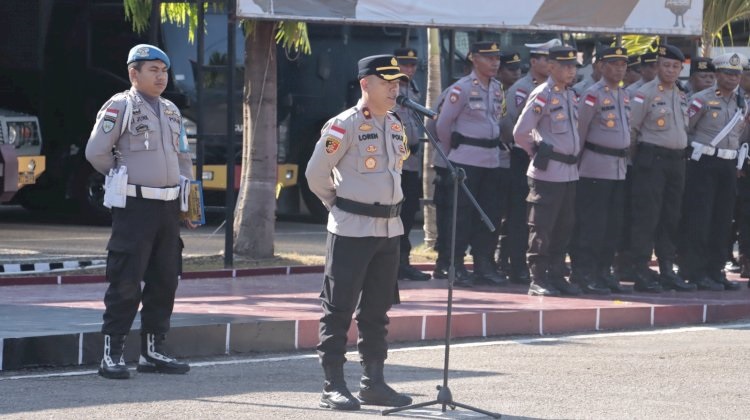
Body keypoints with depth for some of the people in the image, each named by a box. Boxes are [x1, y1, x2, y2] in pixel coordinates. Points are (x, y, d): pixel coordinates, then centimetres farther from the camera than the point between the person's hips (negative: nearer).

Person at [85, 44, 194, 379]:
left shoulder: (171, 112, 17)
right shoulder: (120, 107, -5)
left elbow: (183, 158, 24)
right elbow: (96, 152, -9)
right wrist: (127, 179, 0)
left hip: (169, 209, 7)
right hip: (134, 206, -7)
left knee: (164, 281, 8)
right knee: (126, 282, -9)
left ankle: (152, 351, 16)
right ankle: (111, 354, -6)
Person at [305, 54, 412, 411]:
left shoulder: (395, 125, 12)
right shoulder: (344, 126, -12)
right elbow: (316, 174, -7)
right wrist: (339, 205, 5)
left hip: (389, 229, 8)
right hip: (352, 230, -8)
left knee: (377, 310, 12)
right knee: (339, 309, -4)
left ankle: (373, 382, 19)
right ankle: (333, 386, -2)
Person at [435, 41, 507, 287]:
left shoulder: (497, 88, 10)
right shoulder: (462, 88, -10)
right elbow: (442, 124, -4)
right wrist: (455, 145, 9)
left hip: (492, 159, 6)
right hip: (467, 160, -6)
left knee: (490, 214, 7)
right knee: (463, 214, -3)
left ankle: (484, 266, 15)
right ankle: (456, 268, 3)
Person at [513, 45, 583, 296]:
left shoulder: (570, 95, 13)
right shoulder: (542, 95, -11)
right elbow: (520, 132, -12)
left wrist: (575, 154, 16)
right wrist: (537, 153, -1)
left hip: (570, 170, 8)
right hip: (547, 172, -8)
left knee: (564, 228, 11)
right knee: (542, 228, -4)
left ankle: (556, 276, 18)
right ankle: (537, 280, -1)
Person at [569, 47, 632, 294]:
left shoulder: (624, 96, 14)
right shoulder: (593, 95, -11)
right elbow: (578, 131, -9)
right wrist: (576, 159, -5)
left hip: (619, 169, 8)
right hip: (595, 169, -8)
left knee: (613, 225, 10)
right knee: (591, 224, -6)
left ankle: (603, 272, 17)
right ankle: (584, 274, -2)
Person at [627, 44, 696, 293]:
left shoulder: (681, 97, 15)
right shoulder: (645, 94, -9)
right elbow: (630, 127, -10)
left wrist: (681, 153, 17)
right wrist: (634, 151, -4)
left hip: (676, 160, 7)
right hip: (651, 160, -7)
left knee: (671, 218, 10)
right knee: (646, 217, -7)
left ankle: (667, 271, 16)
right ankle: (641, 273, -5)